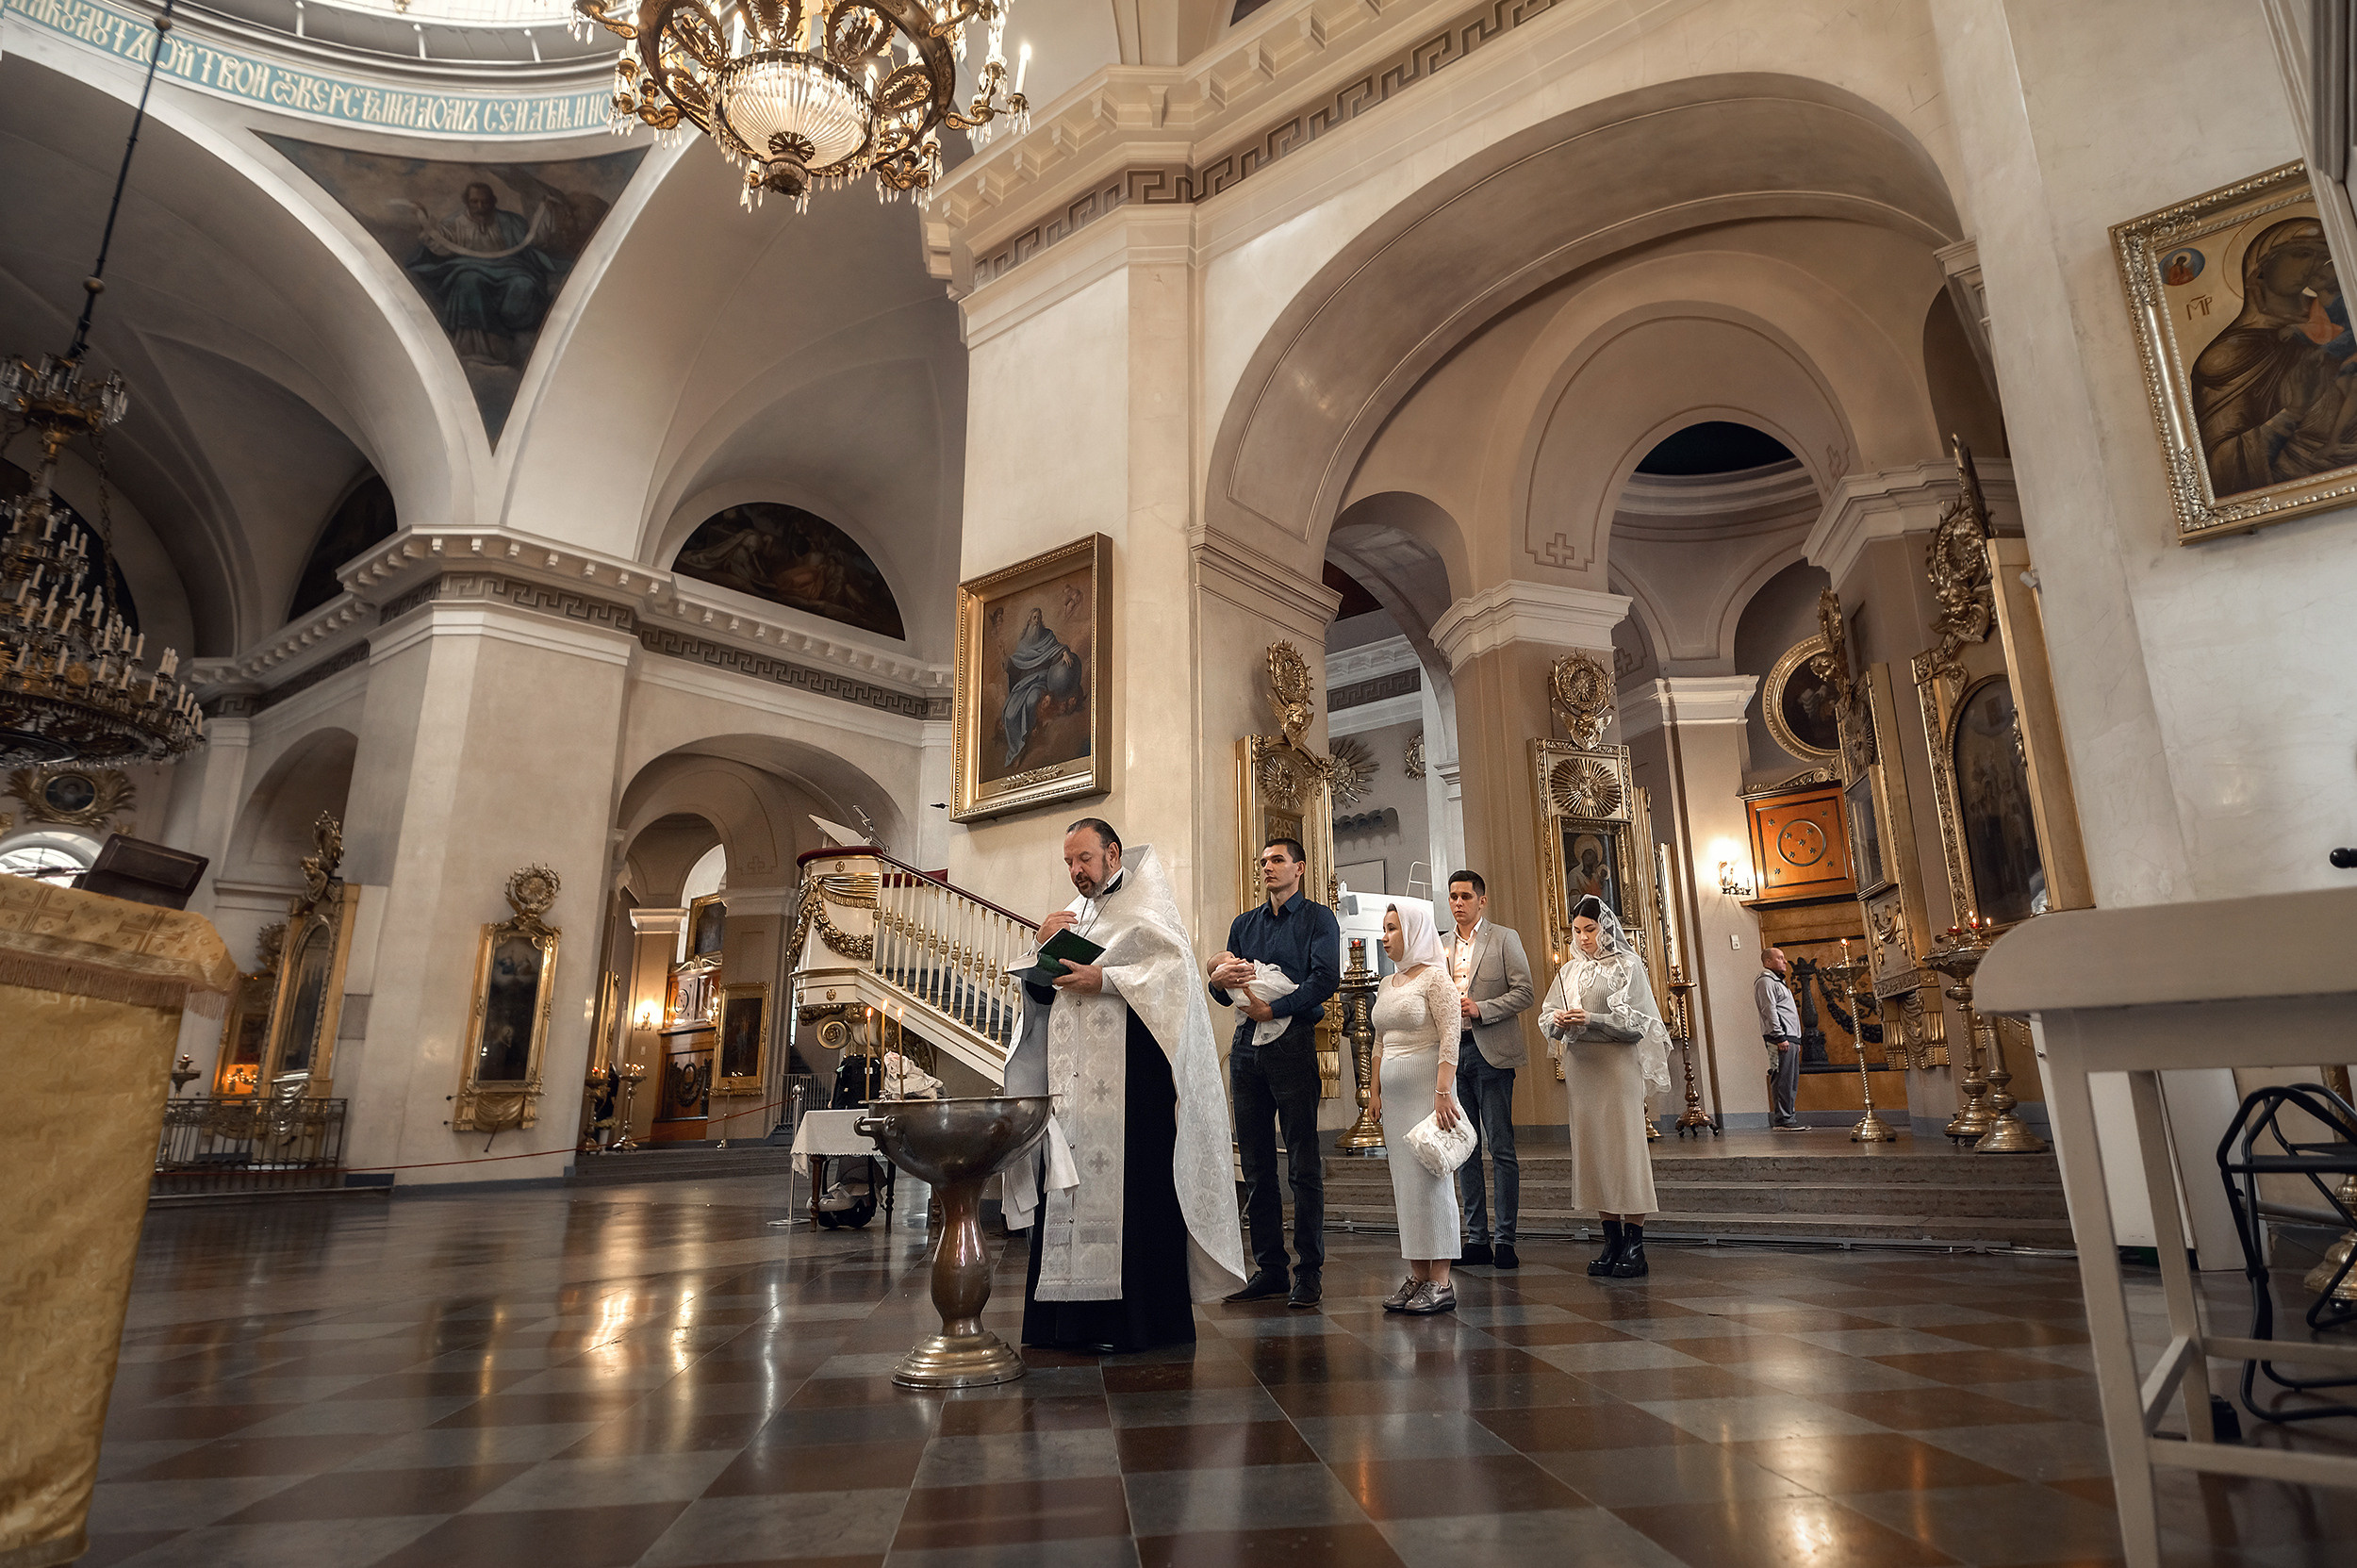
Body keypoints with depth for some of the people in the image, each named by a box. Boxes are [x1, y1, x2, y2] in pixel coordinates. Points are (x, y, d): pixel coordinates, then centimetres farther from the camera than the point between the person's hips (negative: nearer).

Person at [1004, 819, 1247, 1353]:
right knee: (1069, 1186, 2)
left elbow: (1176, 967, -10)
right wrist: (1044, 947, 0)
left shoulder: (1146, 905, 4)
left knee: (1125, 1185, -8)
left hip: (1129, 1076, -6)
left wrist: (1105, 979, -16)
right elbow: (1042, 994, 18)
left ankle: (1133, 1317, 1)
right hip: (1074, 1081, 6)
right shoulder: (1073, 915, 21)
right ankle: (1074, 1314, 9)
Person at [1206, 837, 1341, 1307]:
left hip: (1292, 1043, -5)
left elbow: (1326, 978, -10)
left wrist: (1272, 1008, -15)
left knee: (1304, 1165, -4)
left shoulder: (1318, 919, 5)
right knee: (1256, 1165, 7)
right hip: (1246, 1046, 6)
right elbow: (1225, 994, 17)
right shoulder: (1244, 924, 20)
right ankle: (1268, 1269, 15)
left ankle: (1310, 1272, 3)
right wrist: (1218, 978, -7)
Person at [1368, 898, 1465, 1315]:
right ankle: (1417, 1276, 14)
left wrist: (1443, 1091, -20)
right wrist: (1375, 1090, 12)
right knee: (1405, 1183, 8)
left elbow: (1451, 1037, -14)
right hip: (1394, 1094, 8)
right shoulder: (1386, 984, 16)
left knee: (1430, 1179, -6)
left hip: (1426, 1089, -7)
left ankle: (1440, 1281, 1)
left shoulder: (1435, 977, -7)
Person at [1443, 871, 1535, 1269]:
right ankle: (1476, 1238, 14)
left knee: (1501, 1148, -2)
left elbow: (1525, 993, -5)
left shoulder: (1504, 938, 2)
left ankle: (1505, 1240, 4)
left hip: (1490, 1053, -5)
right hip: (1452, 1053, 5)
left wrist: (1480, 1008, -15)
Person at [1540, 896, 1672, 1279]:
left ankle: (1634, 1244, -1)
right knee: (1591, 1149, 5)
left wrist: (1590, 1020, -20)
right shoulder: (1569, 971, 15)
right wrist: (1557, 1021, -12)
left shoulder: (1627, 964, 0)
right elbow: (1546, 1016, 11)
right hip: (1580, 1066, 5)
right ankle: (1612, 1240, 13)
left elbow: (1636, 1021, -8)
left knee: (1625, 1146, -6)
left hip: (1617, 1064, -5)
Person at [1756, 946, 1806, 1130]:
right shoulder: (1765, 982, -7)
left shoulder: (1777, 982, 25)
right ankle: (1782, 1120, -11)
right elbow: (1769, 1011, -16)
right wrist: (1780, 1037, -21)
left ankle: (1789, 1118, 12)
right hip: (1780, 1039, -10)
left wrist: (1795, 1039, 22)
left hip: (1790, 1039, 10)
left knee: (1791, 1081, 9)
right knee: (1782, 1080, -11)